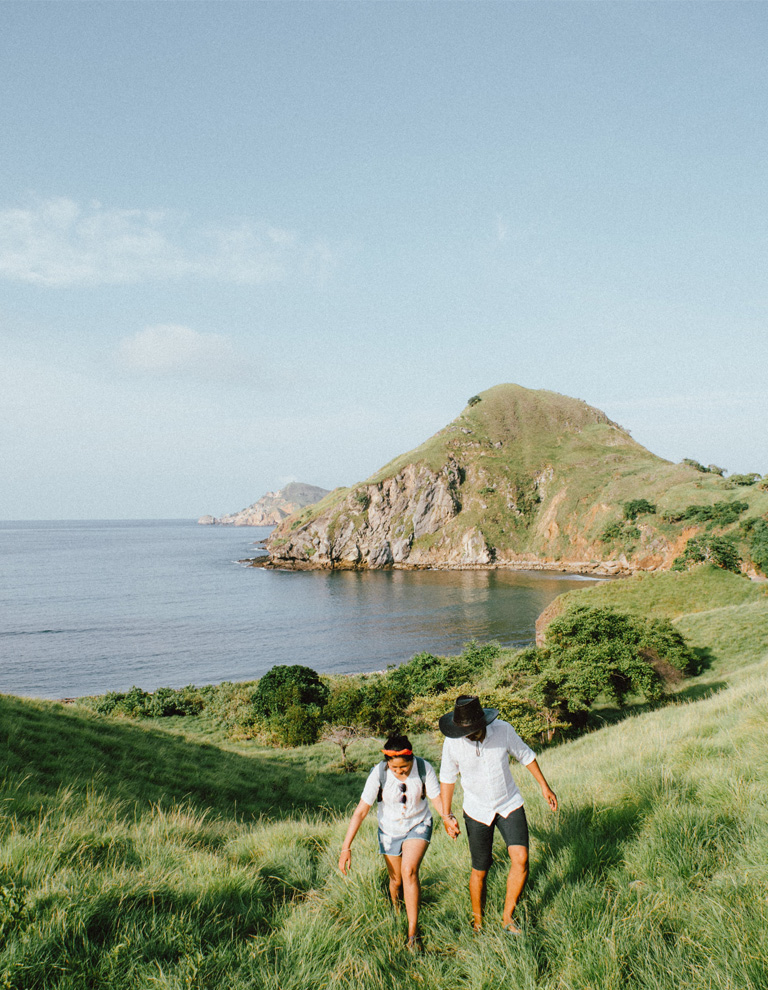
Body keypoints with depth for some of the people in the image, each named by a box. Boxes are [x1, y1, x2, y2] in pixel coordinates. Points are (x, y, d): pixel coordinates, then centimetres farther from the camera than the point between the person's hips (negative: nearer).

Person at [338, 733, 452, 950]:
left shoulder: (425, 769, -24)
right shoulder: (378, 773, -25)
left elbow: (437, 799, -15)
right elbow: (361, 811, -20)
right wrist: (346, 847, -22)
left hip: (418, 826, -1)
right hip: (390, 830, 1)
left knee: (409, 871, -21)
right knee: (396, 879, 12)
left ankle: (412, 933, -9)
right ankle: (396, 911, 47)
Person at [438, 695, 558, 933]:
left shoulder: (503, 730, -19)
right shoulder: (452, 742, -18)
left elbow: (525, 755, 0)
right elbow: (447, 778, -1)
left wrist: (544, 786, 7)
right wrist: (446, 815, -3)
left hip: (510, 805, 0)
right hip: (477, 811, 0)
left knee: (521, 859, -15)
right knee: (480, 870, 7)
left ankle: (507, 917, 5)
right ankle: (478, 922, 31)